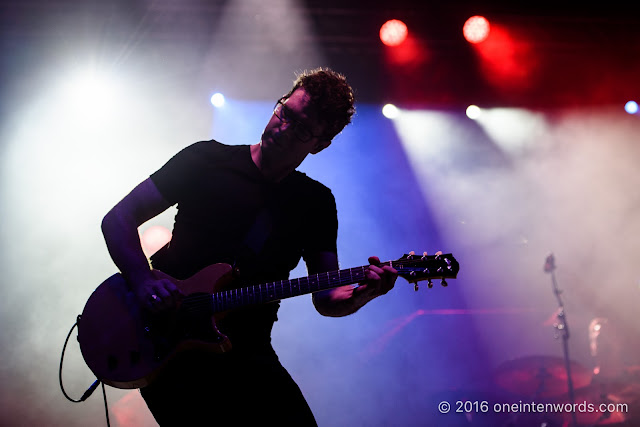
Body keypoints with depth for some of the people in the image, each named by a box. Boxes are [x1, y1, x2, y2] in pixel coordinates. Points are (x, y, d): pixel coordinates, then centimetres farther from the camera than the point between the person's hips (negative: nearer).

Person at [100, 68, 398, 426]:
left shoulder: (317, 204, 8)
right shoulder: (207, 160, 0)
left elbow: (326, 299, 5)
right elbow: (119, 217, -1)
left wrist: (363, 293, -18)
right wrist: (144, 282, -18)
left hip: (247, 354, 3)